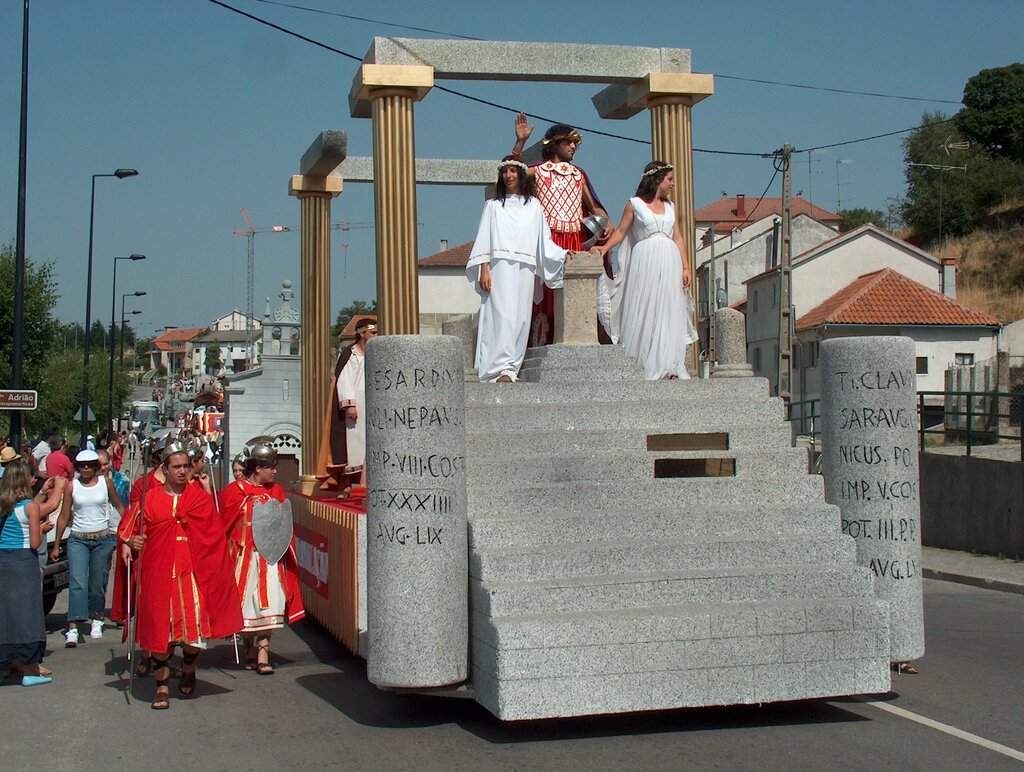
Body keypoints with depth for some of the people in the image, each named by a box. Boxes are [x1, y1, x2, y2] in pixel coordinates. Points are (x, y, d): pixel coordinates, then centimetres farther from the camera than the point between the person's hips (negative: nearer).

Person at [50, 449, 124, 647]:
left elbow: (119, 507, 12)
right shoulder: (72, 485, 2)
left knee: (98, 584, 6)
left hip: (102, 539, 1)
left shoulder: (106, 482, 2)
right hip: (78, 540, -1)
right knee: (78, 583, -13)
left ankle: (97, 619, 26)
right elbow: (64, 517, 6)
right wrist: (56, 546, 7)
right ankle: (72, 629, -18)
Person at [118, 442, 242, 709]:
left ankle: (188, 669, 25)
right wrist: (131, 543, -10)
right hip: (158, 574, 0)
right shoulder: (150, 499, 4)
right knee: (161, 627, -1)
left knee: (196, 625, -6)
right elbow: (128, 530, 9)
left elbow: (214, 535, 12)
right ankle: (162, 686, 13)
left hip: (192, 572, 0)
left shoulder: (200, 497, 7)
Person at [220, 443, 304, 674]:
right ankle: (250, 650, 20)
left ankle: (262, 652, -8)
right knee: (246, 603, 5)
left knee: (267, 602, -8)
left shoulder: (276, 491, 8)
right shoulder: (235, 492, -2)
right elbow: (223, 525, 0)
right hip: (244, 556, -2)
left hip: (269, 557, 2)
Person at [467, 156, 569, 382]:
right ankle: (502, 369, -21)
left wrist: (563, 255, 1)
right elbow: (484, 241, 6)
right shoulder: (493, 205, 12)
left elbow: (544, 241, 15)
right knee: (502, 315, -14)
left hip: (525, 271, 3)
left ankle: (513, 368, 1)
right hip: (500, 268, -3)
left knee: (521, 317, -2)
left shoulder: (533, 206, 17)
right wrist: (484, 270, -5)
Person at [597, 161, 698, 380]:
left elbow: (678, 239, 15)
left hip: (669, 263, 4)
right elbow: (621, 231, 4)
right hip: (644, 262, -4)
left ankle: (670, 368, -2)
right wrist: (604, 248, -12)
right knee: (643, 314, -5)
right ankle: (641, 368, -3)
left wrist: (685, 267, 7)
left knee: (669, 314, -1)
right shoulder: (634, 204, 5)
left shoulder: (669, 207, 17)